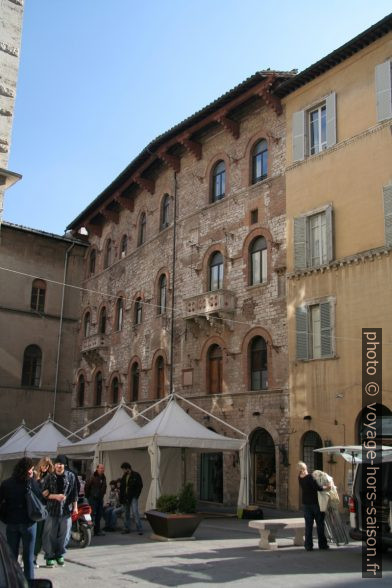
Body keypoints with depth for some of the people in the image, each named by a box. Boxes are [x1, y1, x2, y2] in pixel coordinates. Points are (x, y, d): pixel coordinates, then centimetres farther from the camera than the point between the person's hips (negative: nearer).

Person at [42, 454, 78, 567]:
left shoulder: (70, 476, 2)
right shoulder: (49, 477, 1)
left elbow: (74, 493, 5)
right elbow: (44, 493, -3)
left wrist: (75, 507, 2)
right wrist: (56, 496, -16)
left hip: (66, 509, 1)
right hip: (52, 510, -1)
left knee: (64, 534, 6)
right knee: (50, 535, 0)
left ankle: (60, 555, 22)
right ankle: (49, 556, 12)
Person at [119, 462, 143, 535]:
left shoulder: (136, 475, -6)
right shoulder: (124, 476, 11)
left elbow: (140, 486, -5)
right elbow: (121, 488, 14)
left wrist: (136, 495, -11)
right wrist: (121, 498, 7)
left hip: (133, 497, -6)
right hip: (125, 498, 6)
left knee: (135, 512, -13)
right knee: (126, 513, 10)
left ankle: (139, 529, -10)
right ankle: (127, 528, 19)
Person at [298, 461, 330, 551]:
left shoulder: (300, 479, 1)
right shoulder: (309, 477, -20)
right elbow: (318, 488, -21)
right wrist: (326, 487, -5)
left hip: (306, 503, 5)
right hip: (315, 502, -5)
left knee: (308, 525, 8)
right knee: (320, 524, 9)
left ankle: (308, 546, 6)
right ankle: (322, 544, 16)